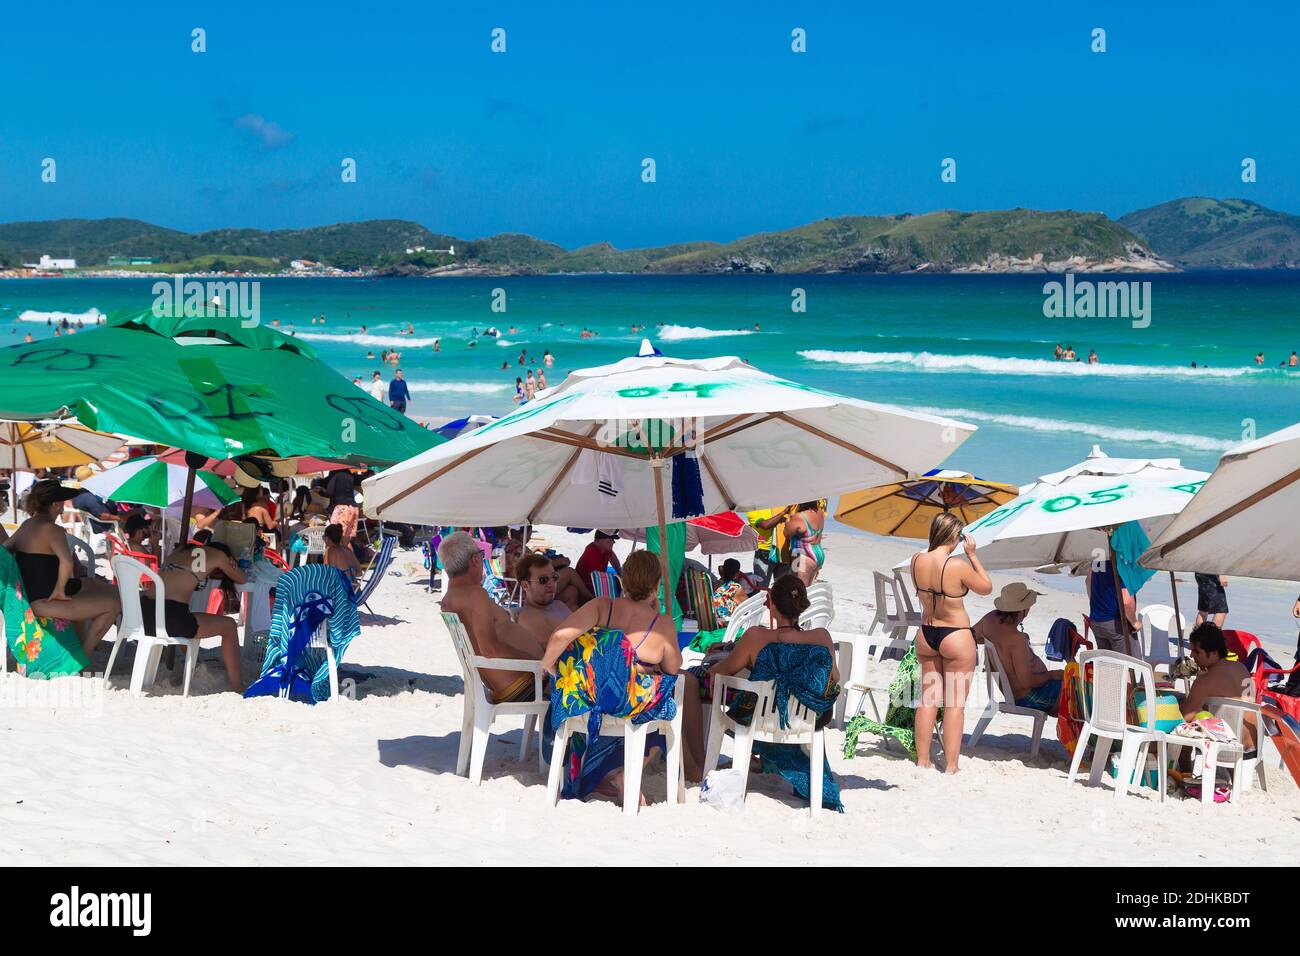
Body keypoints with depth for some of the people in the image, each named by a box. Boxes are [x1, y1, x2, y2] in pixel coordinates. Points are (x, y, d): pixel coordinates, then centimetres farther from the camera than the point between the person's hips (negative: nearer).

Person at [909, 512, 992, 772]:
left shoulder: (917, 561, -7)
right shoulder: (959, 566, -22)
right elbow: (986, 587, -4)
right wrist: (972, 555, -1)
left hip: (926, 634, 5)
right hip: (956, 637, -5)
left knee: (928, 700, 15)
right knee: (955, 704, 4)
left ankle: (922, 760, 21)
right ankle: (951, 766, 8)